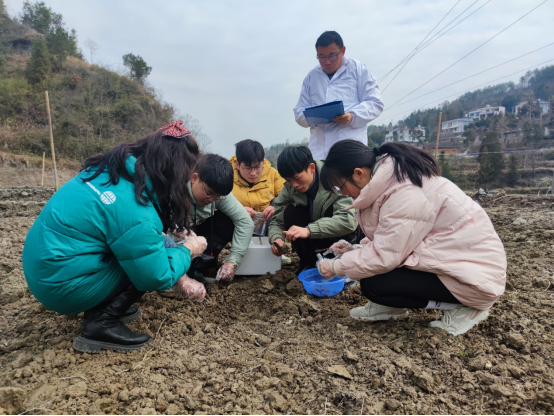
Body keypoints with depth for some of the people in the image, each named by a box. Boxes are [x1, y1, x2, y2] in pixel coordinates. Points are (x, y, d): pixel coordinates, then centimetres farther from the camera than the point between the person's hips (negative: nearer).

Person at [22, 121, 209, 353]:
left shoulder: (113, 169, 0)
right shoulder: (135, 212, -28)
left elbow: (149, 241, 10)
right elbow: (156, 277, -20)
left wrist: (181, 279, 10)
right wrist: (188, 249, -2)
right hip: (61, 286, -8)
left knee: (149, 248, 10)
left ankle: (103, 306, 13)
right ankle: (102, 325, -4)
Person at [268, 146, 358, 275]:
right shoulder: (289, 188, -15)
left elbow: (349, 220, -39)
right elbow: (277, 221, -11)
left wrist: (309, 230, -48)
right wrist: (276, 238, -33)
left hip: (338, 235, -3)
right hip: (311, 236, 4)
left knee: (332, 209, -34)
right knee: (290, 212, -23)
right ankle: (308, 262, -6)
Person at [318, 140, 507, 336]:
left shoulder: (405, 195, -29)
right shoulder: (391, 177, 1)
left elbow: (384, 257, -25)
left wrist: (336, 266, -12)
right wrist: (355, 250, 0)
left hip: (475, 271, -9)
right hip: (451, 253, 9)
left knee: (372, 284, -16)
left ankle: (464, 307, -1)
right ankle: (391, 306, 14)